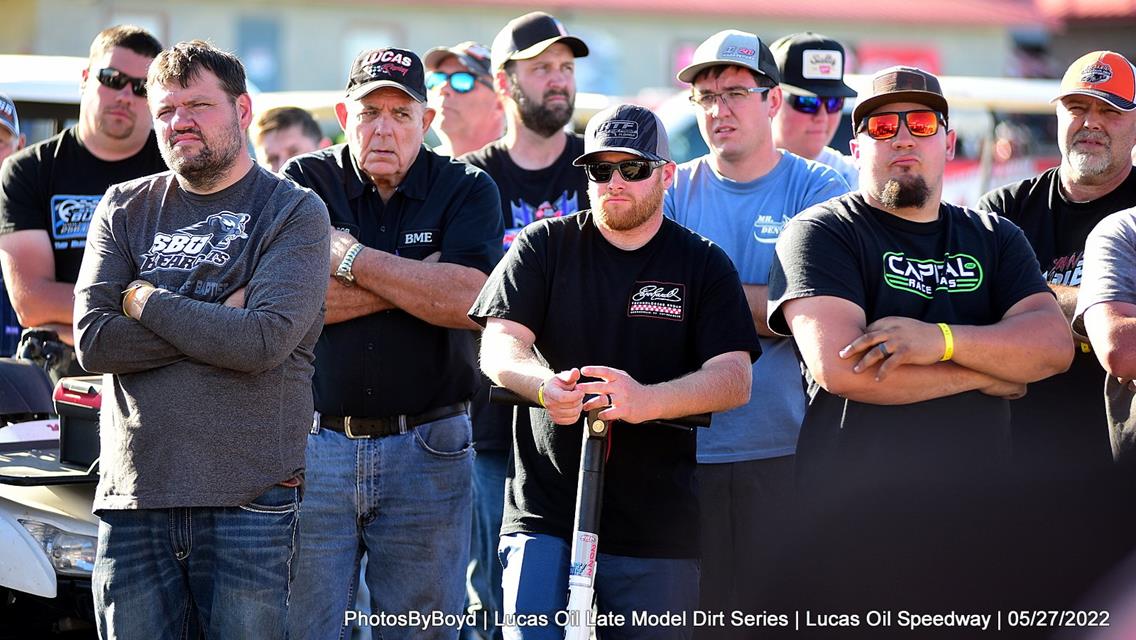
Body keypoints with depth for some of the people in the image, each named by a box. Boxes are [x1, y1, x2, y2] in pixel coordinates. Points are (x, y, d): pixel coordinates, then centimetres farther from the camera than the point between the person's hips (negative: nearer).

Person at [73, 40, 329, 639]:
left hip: (250, 500, -3)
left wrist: (143, 299, -5)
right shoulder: (124, 209, 12)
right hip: (133, 497, 3)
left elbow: (265, 340, -14)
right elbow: (93, 341, -2)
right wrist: (218, 321, -8)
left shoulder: (294, 212, 1)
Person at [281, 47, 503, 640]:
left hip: (427, 453, 0)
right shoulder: (304, 184, 4)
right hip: (314, 447, 0)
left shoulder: (466, 190, 3)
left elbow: (470, 300, -14)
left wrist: (351, 258, -12)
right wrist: (420, 279, -11)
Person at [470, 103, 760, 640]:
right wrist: (543, 385, -28)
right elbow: (498, 345, -4)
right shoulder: (543, 247, 7)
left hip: (658, 530, 0)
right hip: (545, 513, 0)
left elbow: (734, 378, -7)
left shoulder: (703, 264, 5)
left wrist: (647, 400, -28)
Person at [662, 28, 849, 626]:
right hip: (688, 447, 2)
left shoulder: (819, 190, 3)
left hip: (784, 448, -2)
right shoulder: (675, 192, 11)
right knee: (699, 616, -1)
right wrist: (763, 308, -9)